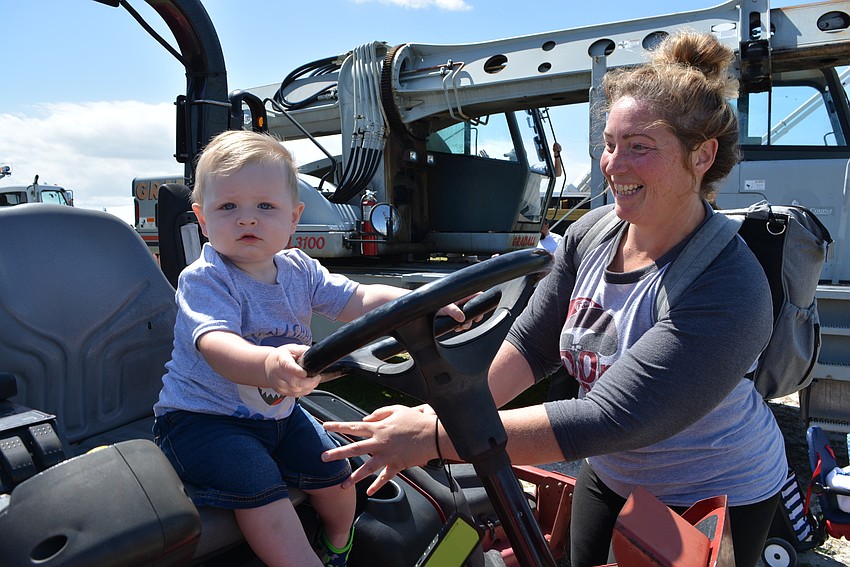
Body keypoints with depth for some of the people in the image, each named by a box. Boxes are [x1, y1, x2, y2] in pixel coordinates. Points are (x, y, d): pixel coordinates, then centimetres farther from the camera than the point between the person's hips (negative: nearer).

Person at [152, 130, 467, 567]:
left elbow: (359, 300, -7)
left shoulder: (299, 270, -2)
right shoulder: (204, 280, -21)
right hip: (204, 418, -5)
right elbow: (216, 344, -39)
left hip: (276, 411, 6)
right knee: (258, 486, -27)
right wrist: (267, 364, -63)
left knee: (333, 472, 2)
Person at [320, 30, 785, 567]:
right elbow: (531, 343, -10)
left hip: (713, 501, -5)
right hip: (608, 477, 6)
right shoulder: (591, 233, -12)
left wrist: (437, 438, -42)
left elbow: (607, 420, -39)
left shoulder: (727, 292, -34)